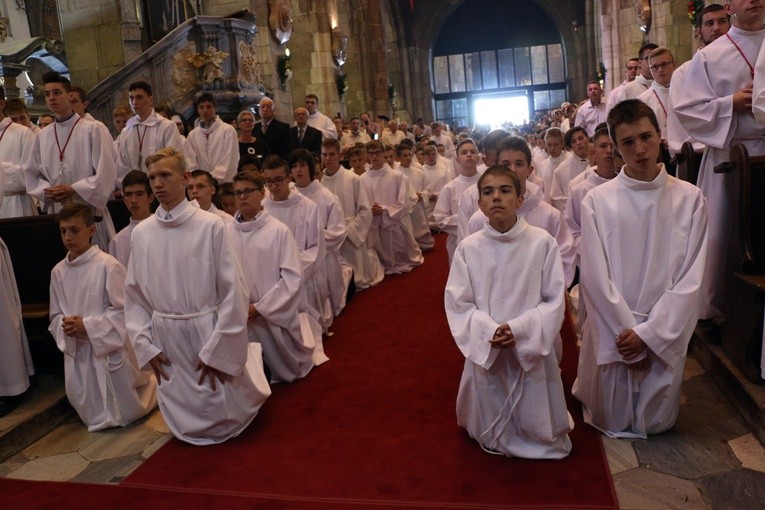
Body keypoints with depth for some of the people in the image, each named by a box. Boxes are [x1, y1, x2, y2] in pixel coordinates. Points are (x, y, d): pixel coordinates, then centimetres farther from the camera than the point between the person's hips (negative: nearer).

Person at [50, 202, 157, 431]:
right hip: (77, 352, 5)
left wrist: (87, 326, -20)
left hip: (110, 348, -5)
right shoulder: (58, 271, 1)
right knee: (93, 418, 17)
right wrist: (66, 328, -13)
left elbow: (123, 310, -15)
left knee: (125, 414, 10)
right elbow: (56, 314, 8)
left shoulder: (108, 265, -17)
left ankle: (151, 383, 37)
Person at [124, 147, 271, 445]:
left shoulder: (210, 226, -13)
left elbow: (234, 291, -12)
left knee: (223, 421, 9)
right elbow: (134, 295, 7)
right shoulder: (141, 233, -1)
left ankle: (252, 358, 36)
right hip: (165, 337, 4)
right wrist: (145, 345, 0)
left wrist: (217, 350, -12)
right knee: (185, 427, 17)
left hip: (208, 331, -4)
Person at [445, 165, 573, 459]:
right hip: (485, 351, 1)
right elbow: (457, 303, -5)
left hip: (532, 349, -1)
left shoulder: (542, 242, -10)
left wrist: (519, 330, -19)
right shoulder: (468, 248, -7)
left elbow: (554, 300, -6)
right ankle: (498, 444, 48)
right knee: (491, 438, 16)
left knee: (541, 434, 14)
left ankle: (541, 440, 46)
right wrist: (489, 331, -20)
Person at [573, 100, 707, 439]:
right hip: (612, 329, -1)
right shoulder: (597, 201, -9)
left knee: (656, 421, 14)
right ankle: (585, 388, 43)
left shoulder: (690, 199, -4)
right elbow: (595, 275, -9)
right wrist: (628, 333, -11)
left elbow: (690, 277, -6)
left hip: (666, 330, 1)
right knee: (611, 421, 13)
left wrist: (648, 332, -12)